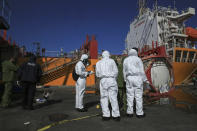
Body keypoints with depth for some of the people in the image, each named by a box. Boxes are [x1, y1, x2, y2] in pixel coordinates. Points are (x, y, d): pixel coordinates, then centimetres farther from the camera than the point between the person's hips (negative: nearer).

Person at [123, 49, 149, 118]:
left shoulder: (125, 60, 10)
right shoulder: (138, 59, 1)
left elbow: (124, 72, 9)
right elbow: (141, 71, -3)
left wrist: (126, 80, 17)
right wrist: (145, 80, 5)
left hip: (129, 79, 3)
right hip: (138, 78, -2)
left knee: (130, 96, 6)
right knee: (138, 96, 2)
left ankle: (130, 112, 10)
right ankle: (139, 113, 7)